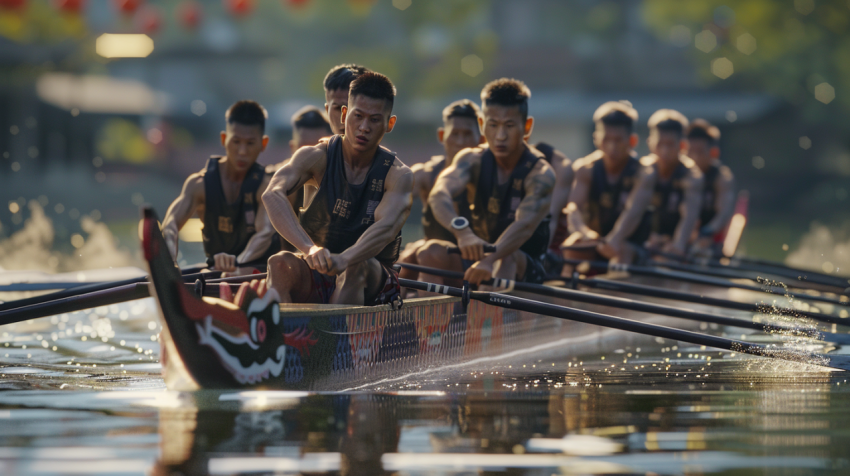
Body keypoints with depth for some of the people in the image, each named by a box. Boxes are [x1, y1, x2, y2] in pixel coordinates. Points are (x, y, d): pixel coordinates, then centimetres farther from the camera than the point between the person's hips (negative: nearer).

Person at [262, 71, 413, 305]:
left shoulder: (399, 176, -6)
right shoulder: (317, 157, -4)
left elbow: (387, 227, -27)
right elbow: (273, 194, -23)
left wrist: (344, 260, -49)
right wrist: (309, 248, -43)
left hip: (371, 285, -1)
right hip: (315, 279, 1)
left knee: (357, 266, -36)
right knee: (280, 264, -31)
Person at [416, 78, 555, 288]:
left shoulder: (540, 173, -13)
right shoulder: (473, 160, -3)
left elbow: (526, 223, -32)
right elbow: (439, 195, -25)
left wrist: (491, 260, -52)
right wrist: (462, 231, -48)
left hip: (525, 271, -4)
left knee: (505, 258, -36)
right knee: (432, 251, -24)